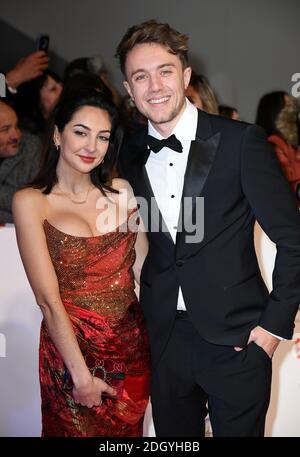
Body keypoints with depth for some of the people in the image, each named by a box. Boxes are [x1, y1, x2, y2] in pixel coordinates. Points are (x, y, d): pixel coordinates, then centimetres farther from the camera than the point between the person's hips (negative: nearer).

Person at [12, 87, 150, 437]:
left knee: (129, 429, 23)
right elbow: (48, 298, -16)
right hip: (69, 349, -4)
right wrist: (82, 375, -16)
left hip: (132, 345, 4)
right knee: (78, 429, 18)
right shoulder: (30, 202, -13)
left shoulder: (121, 191, 0)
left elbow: (143, 266, 3)